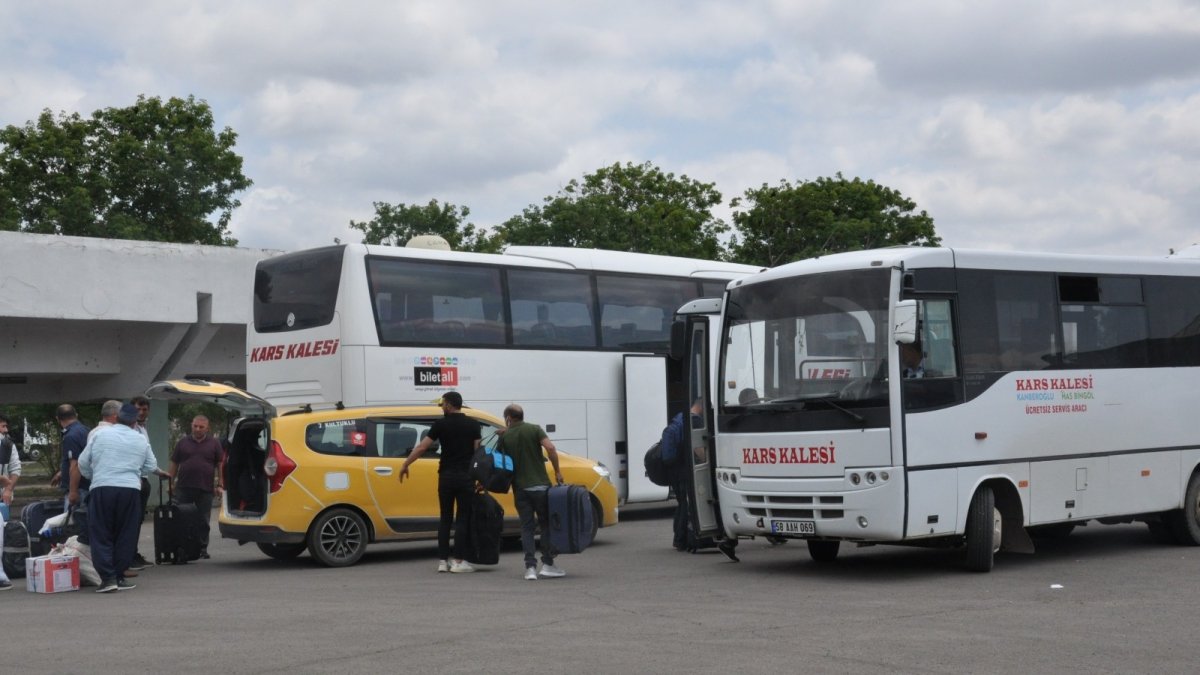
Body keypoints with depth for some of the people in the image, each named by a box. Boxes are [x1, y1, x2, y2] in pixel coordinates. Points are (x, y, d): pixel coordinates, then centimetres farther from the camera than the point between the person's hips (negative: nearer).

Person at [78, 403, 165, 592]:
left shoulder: (100, 435, 6)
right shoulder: (141, 441, 11)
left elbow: (83, 462, 11)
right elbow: (151, 467, 19)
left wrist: (92, 477, 29)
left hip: (102, 488, -1)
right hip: (130, 489, 2)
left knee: (101, 535, 3)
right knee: (126, 535, 10)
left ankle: (108, 577, -7)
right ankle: (119, 577, 11)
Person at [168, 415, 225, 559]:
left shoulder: (214, 444, 7)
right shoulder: (182, 443, 10)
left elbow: (220, 465, 6)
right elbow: (173, 465, 11)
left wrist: (220, 485, -1)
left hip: (206, 489, 0)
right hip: (183, 488, 1)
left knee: (204, 521, 4)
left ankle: (202, 548, 12)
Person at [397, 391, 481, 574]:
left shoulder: (441, 424, -1)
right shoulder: (473, 425, 2)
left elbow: (421, 447, -2)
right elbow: (477, 452, -2)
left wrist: (405, 465, 8)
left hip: (446, 476, 1)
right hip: (465, 477, -1)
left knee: (445, 518, 10)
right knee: (462, 519, 2)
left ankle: (443, 561, 8)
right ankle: (459, 562, -2)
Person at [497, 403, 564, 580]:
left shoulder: (504, 436, 5)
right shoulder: (535, 429, 0)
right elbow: (550, 448, -15)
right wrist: (557, 471, -6)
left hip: (520, 488, 2)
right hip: (540, 485, -2)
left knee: (527, 527, 6)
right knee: (546, 524, 9)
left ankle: (530, 567, -4)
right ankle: (547, 564, 5)